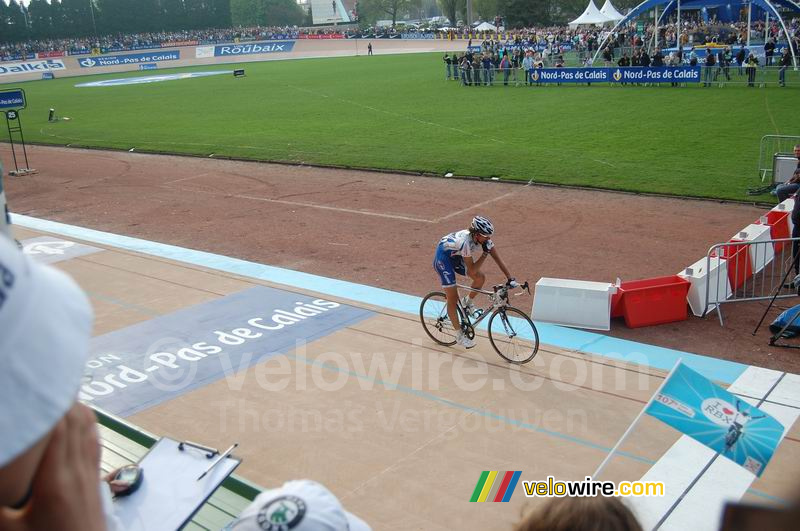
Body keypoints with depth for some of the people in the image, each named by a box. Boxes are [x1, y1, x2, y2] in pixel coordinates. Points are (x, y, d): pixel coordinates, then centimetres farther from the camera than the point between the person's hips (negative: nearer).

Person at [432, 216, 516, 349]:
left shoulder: (484, 238, -17)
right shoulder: (465, 241, -38)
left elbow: (497, 258, -15)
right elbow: (472, 270, -31)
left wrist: (510, 278, -21)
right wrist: (485, 253, -35)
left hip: (456, 257, 7)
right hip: (443, 258, -7)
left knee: (480, 278, -10)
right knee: (453, 298, -7)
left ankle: (467, 302, 18)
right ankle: (460, 336, 2)